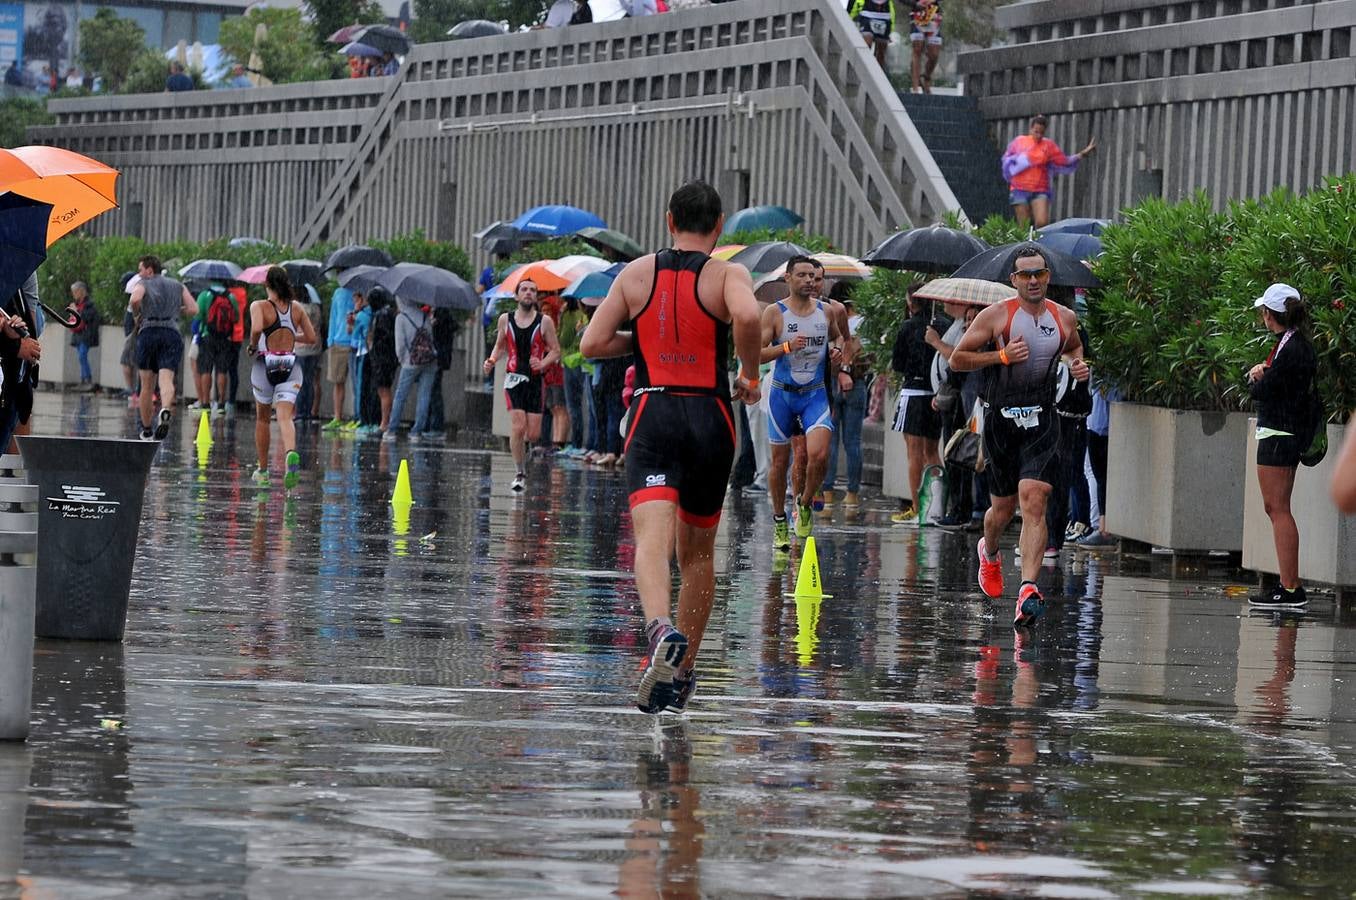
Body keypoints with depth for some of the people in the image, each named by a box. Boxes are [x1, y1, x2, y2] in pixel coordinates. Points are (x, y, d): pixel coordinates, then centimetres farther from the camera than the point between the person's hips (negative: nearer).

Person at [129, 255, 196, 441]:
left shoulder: (143, 285, 9)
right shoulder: (178, 286, 19)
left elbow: (135, 299, -13)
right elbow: (193, 309, 10)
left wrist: (136, 312, 7)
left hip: (149, 331, -1)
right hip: (172, 333, 1)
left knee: (147, 386, 10)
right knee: (166, 380, -15)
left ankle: (146, 430, 17)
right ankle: (165, 410, -46)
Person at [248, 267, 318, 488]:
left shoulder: (259, 306, -7)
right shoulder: (296, 308, 5)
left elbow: (257, 328, -27)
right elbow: (311, 338, 9)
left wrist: (253, 345, -8)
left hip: (265, 365, -2)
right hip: (290, 367, 2)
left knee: (263, 419, 17)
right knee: (285, 417, -8)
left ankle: (263, 470, 26)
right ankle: (291, 453, -39)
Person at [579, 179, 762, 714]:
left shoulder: (636, 274, 8)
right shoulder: (727, 275, 1)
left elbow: (592, 344, 4)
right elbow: (748, 316, -21)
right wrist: (749, 373, -4)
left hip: (653, 416, 0)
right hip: (709, 417, 0)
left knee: (653, 538, -18)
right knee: (698, 552, 16)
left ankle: (662, 628, -46)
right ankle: (683, 672, 23)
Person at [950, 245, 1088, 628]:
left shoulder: (1065, 318, 7)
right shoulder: (996, 316, -4)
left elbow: (1073, 348, 29)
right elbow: (957, 359, -2)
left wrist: (1079, 365, 6)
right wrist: (1002, 355, -14)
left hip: (1042, 421, 1)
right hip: (1002, 419, -1)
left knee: (1034, 499, -17)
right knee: (1003, 507, 12)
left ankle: (1028, 589, -24)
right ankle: (989, 553, 47)